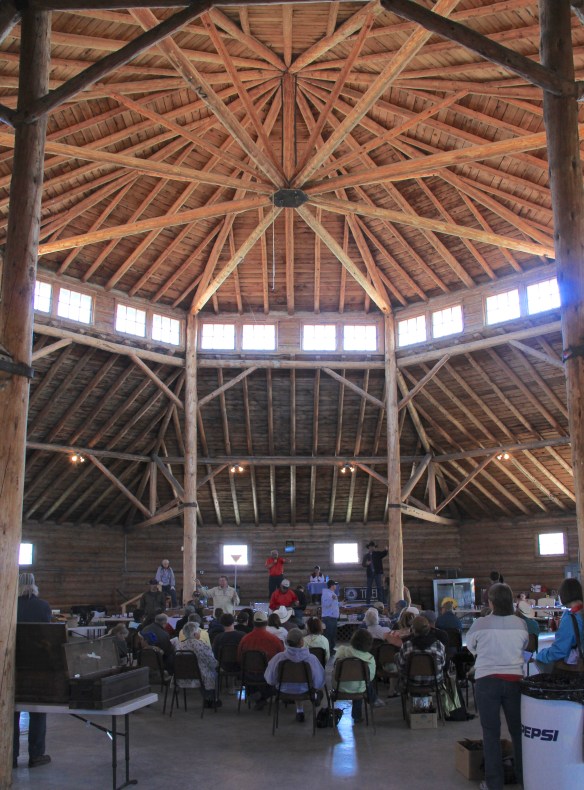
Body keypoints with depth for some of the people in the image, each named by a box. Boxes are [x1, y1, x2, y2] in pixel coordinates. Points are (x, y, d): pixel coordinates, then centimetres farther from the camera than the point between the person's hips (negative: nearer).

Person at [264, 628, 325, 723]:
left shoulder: (279, 657, -27)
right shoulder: (311, 658, -30)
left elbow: (270, 679, -13)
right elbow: (318, 681, -21)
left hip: (284, 690, 1)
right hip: (304, 690, -1)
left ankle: (299, 710, 45)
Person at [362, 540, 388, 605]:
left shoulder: (378, 554, 5)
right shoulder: (366, 556, 9)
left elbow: (384, 553, -10)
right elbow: (363, 564, 6)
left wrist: (386, 549, -33)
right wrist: (366, 564, -17)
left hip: (378, 573, -2)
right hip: (370, 573, 2)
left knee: (380, 587, -4)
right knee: (369, 587, 6)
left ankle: (382, 602, -3)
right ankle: (368, 602, 11)